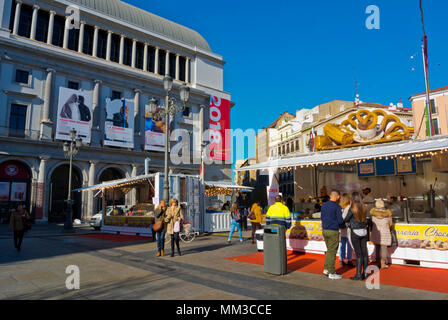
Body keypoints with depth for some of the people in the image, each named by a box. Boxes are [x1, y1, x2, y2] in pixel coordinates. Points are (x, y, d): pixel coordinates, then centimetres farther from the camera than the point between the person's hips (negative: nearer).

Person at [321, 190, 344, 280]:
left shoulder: (324, 205, 7)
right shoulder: (337, 207, -13)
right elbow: (340, 221, -14)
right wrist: (343, 223, 7)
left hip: (324, 230, 7)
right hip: (333, 231, -6)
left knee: (329, 250, 20)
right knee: (332, 252, 2)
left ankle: (326, 269, 23)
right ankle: (331, 273, 9)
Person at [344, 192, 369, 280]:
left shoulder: (352, 209, -15)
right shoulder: (364, 208, 1)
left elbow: (346, 220, -6)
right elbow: (364, 218, 10)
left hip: (355, 232, -5)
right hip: (364, 232, 5)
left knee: (358, 254, -2)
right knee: (364, 252, 11)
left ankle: (358, 274, 3)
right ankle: (365, 273, 20)